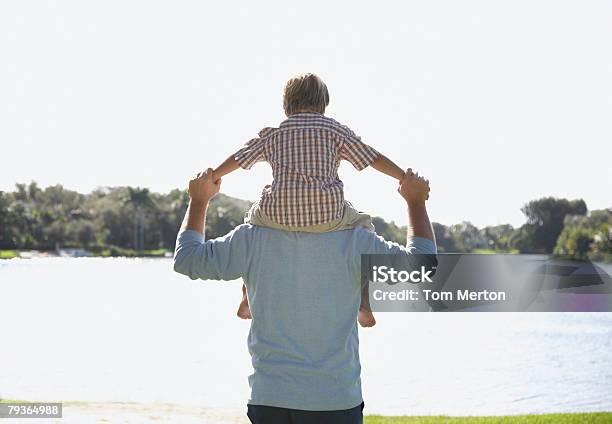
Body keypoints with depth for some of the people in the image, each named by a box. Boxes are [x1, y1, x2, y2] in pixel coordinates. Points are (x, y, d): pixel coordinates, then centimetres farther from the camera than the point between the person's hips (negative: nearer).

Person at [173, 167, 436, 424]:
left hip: (269, 399, 2)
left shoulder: (252, 240, -4)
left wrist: (199, 200, 23)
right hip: (336, 401, -2)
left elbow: (186, 259, 9)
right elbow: (420, 261, -3)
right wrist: (415, 201, 9)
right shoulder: (351, 241, -9)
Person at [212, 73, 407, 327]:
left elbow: (238, 159, 24)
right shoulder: (335, 129, 12)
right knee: (363, 225, 28)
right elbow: (374, 159, 7)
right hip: (327, 215, -2)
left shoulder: (273, 132, 17)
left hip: (278, 215, 2)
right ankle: (363, 300, 12)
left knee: (254, 220, 36)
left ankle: (248, 292, 27)